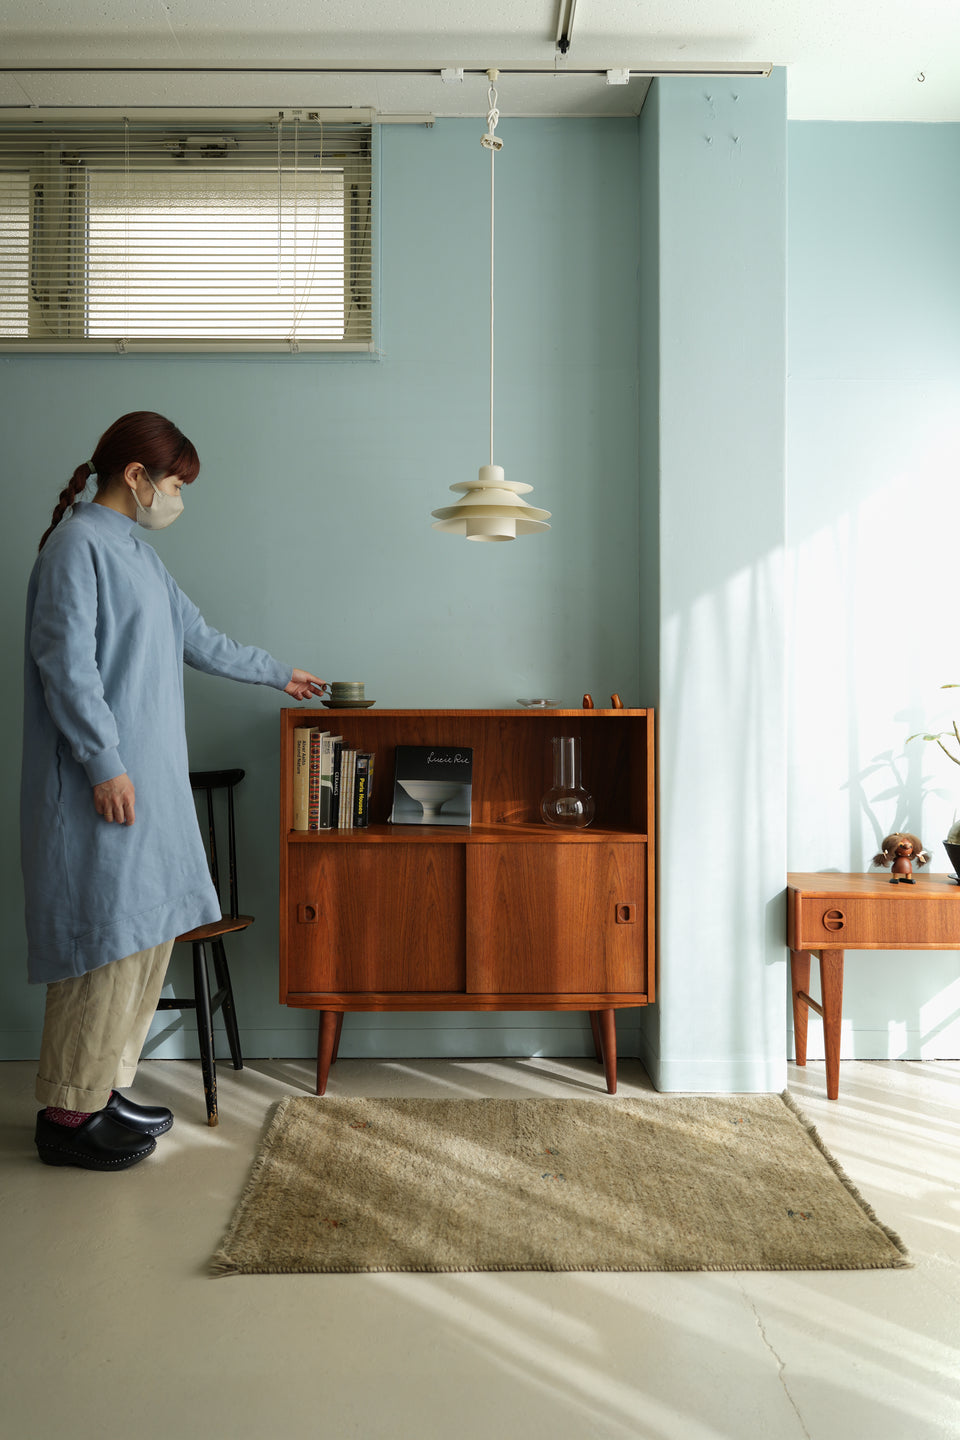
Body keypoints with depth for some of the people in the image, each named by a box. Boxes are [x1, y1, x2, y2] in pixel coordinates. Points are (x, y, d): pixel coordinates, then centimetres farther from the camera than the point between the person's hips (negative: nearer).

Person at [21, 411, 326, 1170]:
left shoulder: (138, 552, 19)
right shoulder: (79, 543, -10)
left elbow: (200, 640, 27)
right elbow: (65, 661, -17)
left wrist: (280, 672, 35)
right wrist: (105, 763, -20)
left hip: (151, 779, 10)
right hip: (105, 784, -10)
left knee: (145, 934, 11)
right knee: (104, 939, -5)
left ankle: (103, 1090, 23)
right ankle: (68, 1114, 8)